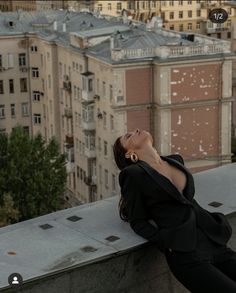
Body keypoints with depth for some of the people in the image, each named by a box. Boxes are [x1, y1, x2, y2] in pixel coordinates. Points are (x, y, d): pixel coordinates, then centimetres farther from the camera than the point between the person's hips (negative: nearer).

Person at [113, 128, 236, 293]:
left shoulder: (176, 161, 17)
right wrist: (168, 245, -12)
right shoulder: (134, 174, -3)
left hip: (215, 242, 6)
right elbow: (138, 222, 1)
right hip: (185, 253, -6)